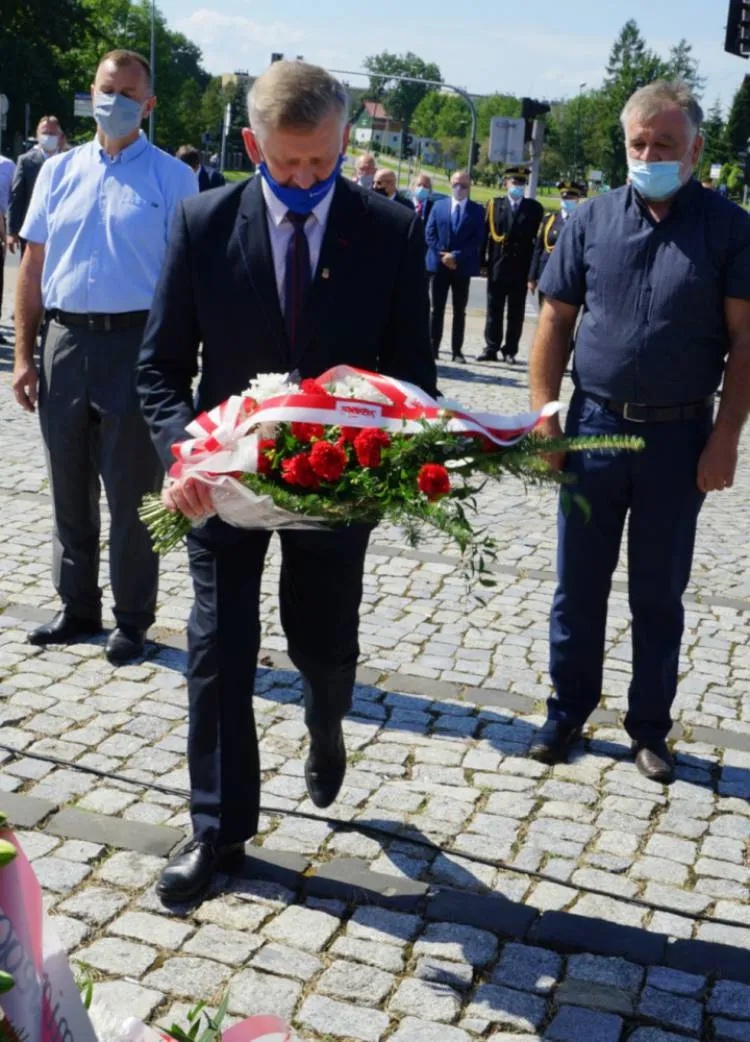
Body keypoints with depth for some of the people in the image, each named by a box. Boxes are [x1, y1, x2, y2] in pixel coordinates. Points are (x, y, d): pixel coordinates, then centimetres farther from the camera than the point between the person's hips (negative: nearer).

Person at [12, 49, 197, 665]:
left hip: (137, 344, -4)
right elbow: (32, 268, 10)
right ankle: (78, 608, 29)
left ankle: (132, 621, 18)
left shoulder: (172, 178, -1)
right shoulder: (59, 171, 10)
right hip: (64, 342, 4)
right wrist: (24, 355, 4)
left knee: (132, 494, 5)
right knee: (70, 491, 14)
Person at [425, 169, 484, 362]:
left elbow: (477, 239, -5)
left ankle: (457, 350, 6)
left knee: (459, 310, 3)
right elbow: (430, 234, 4)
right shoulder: (439, 206, 9)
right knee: (437, 308, 4)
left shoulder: (477, 210, 3)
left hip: (463, 266, -1)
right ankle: (433, 347, 7)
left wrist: (456, 256, -14)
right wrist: (443, 254, -9)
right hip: (439, 264, 1)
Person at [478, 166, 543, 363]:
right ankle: (491, 348, 11)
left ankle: (510, 350, 12)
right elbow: (486, 234, 1)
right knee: (494, 309, 5)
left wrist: (534, 268, -10)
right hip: (497, 265, 0)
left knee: (516, 312, 5)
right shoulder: (494, 205, 6)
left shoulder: (534, 208, 5)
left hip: (521, 267, 0)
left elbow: (537, 238, -1)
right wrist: (483, 261, -8)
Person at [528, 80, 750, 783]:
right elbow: (555, 321, 3)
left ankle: (649, 725, 27)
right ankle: (568, 710, 28)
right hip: (595, 425, 2)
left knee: (659, 593, 11)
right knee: (579, 585, 11)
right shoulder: (593, 219, 1)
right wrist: (544, 419, -3)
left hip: (680, 436, -1)